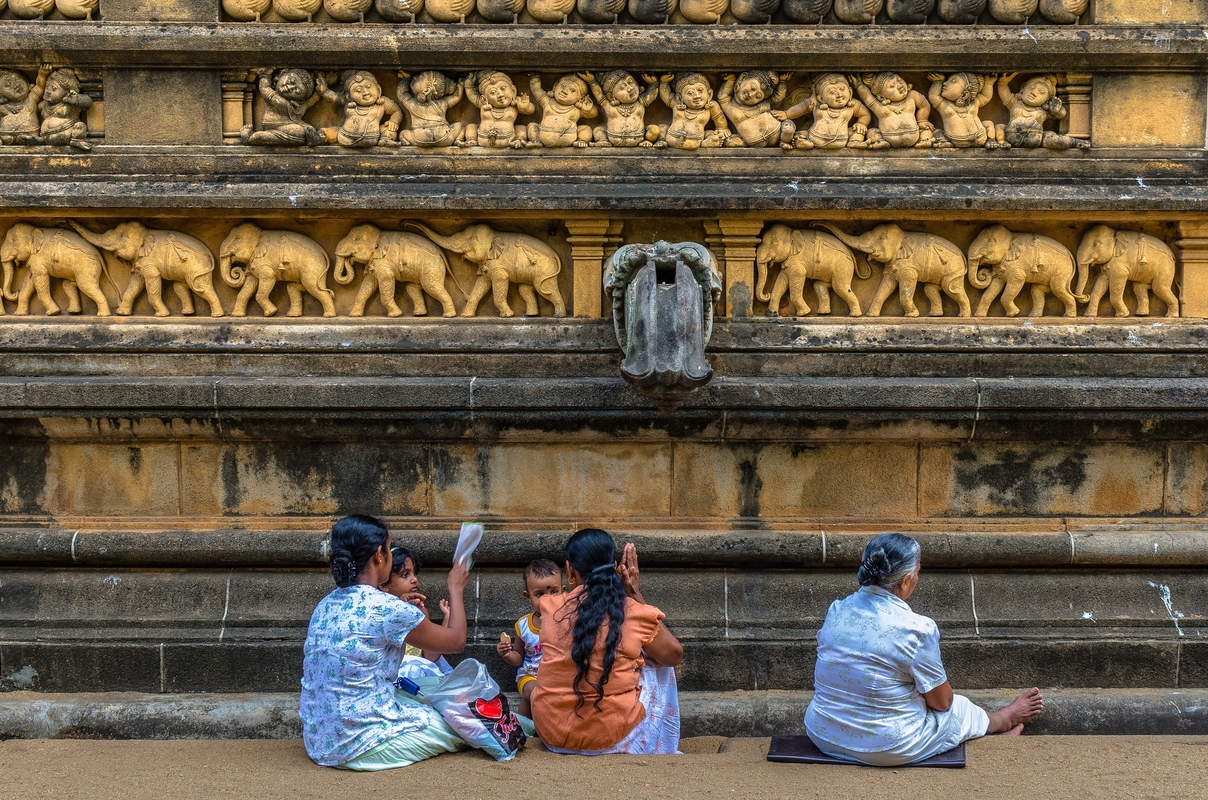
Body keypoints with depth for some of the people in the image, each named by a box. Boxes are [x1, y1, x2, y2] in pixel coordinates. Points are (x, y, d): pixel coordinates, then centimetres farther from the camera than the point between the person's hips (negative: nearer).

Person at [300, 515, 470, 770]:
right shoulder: (387, 608, -16)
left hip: (319, 744, 7)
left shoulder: (326, 605, 5)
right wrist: (455, 589, 14)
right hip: (363, 747, -7)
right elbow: (457, 640, -1)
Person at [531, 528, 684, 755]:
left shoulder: (550, 607, -3)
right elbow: (674, 655, 9)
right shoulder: (635, 613, -9)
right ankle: (660, 750, 34)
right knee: (659, 664, 22)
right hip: (612, 738, -2)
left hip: (552, 735, 3)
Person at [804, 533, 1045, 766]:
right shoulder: (917, 630, -22)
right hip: (886, 748, -6)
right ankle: (1006, 719, 54)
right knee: (961, 709, 23)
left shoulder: (836, 610, -4)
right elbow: (941, 702, -9)